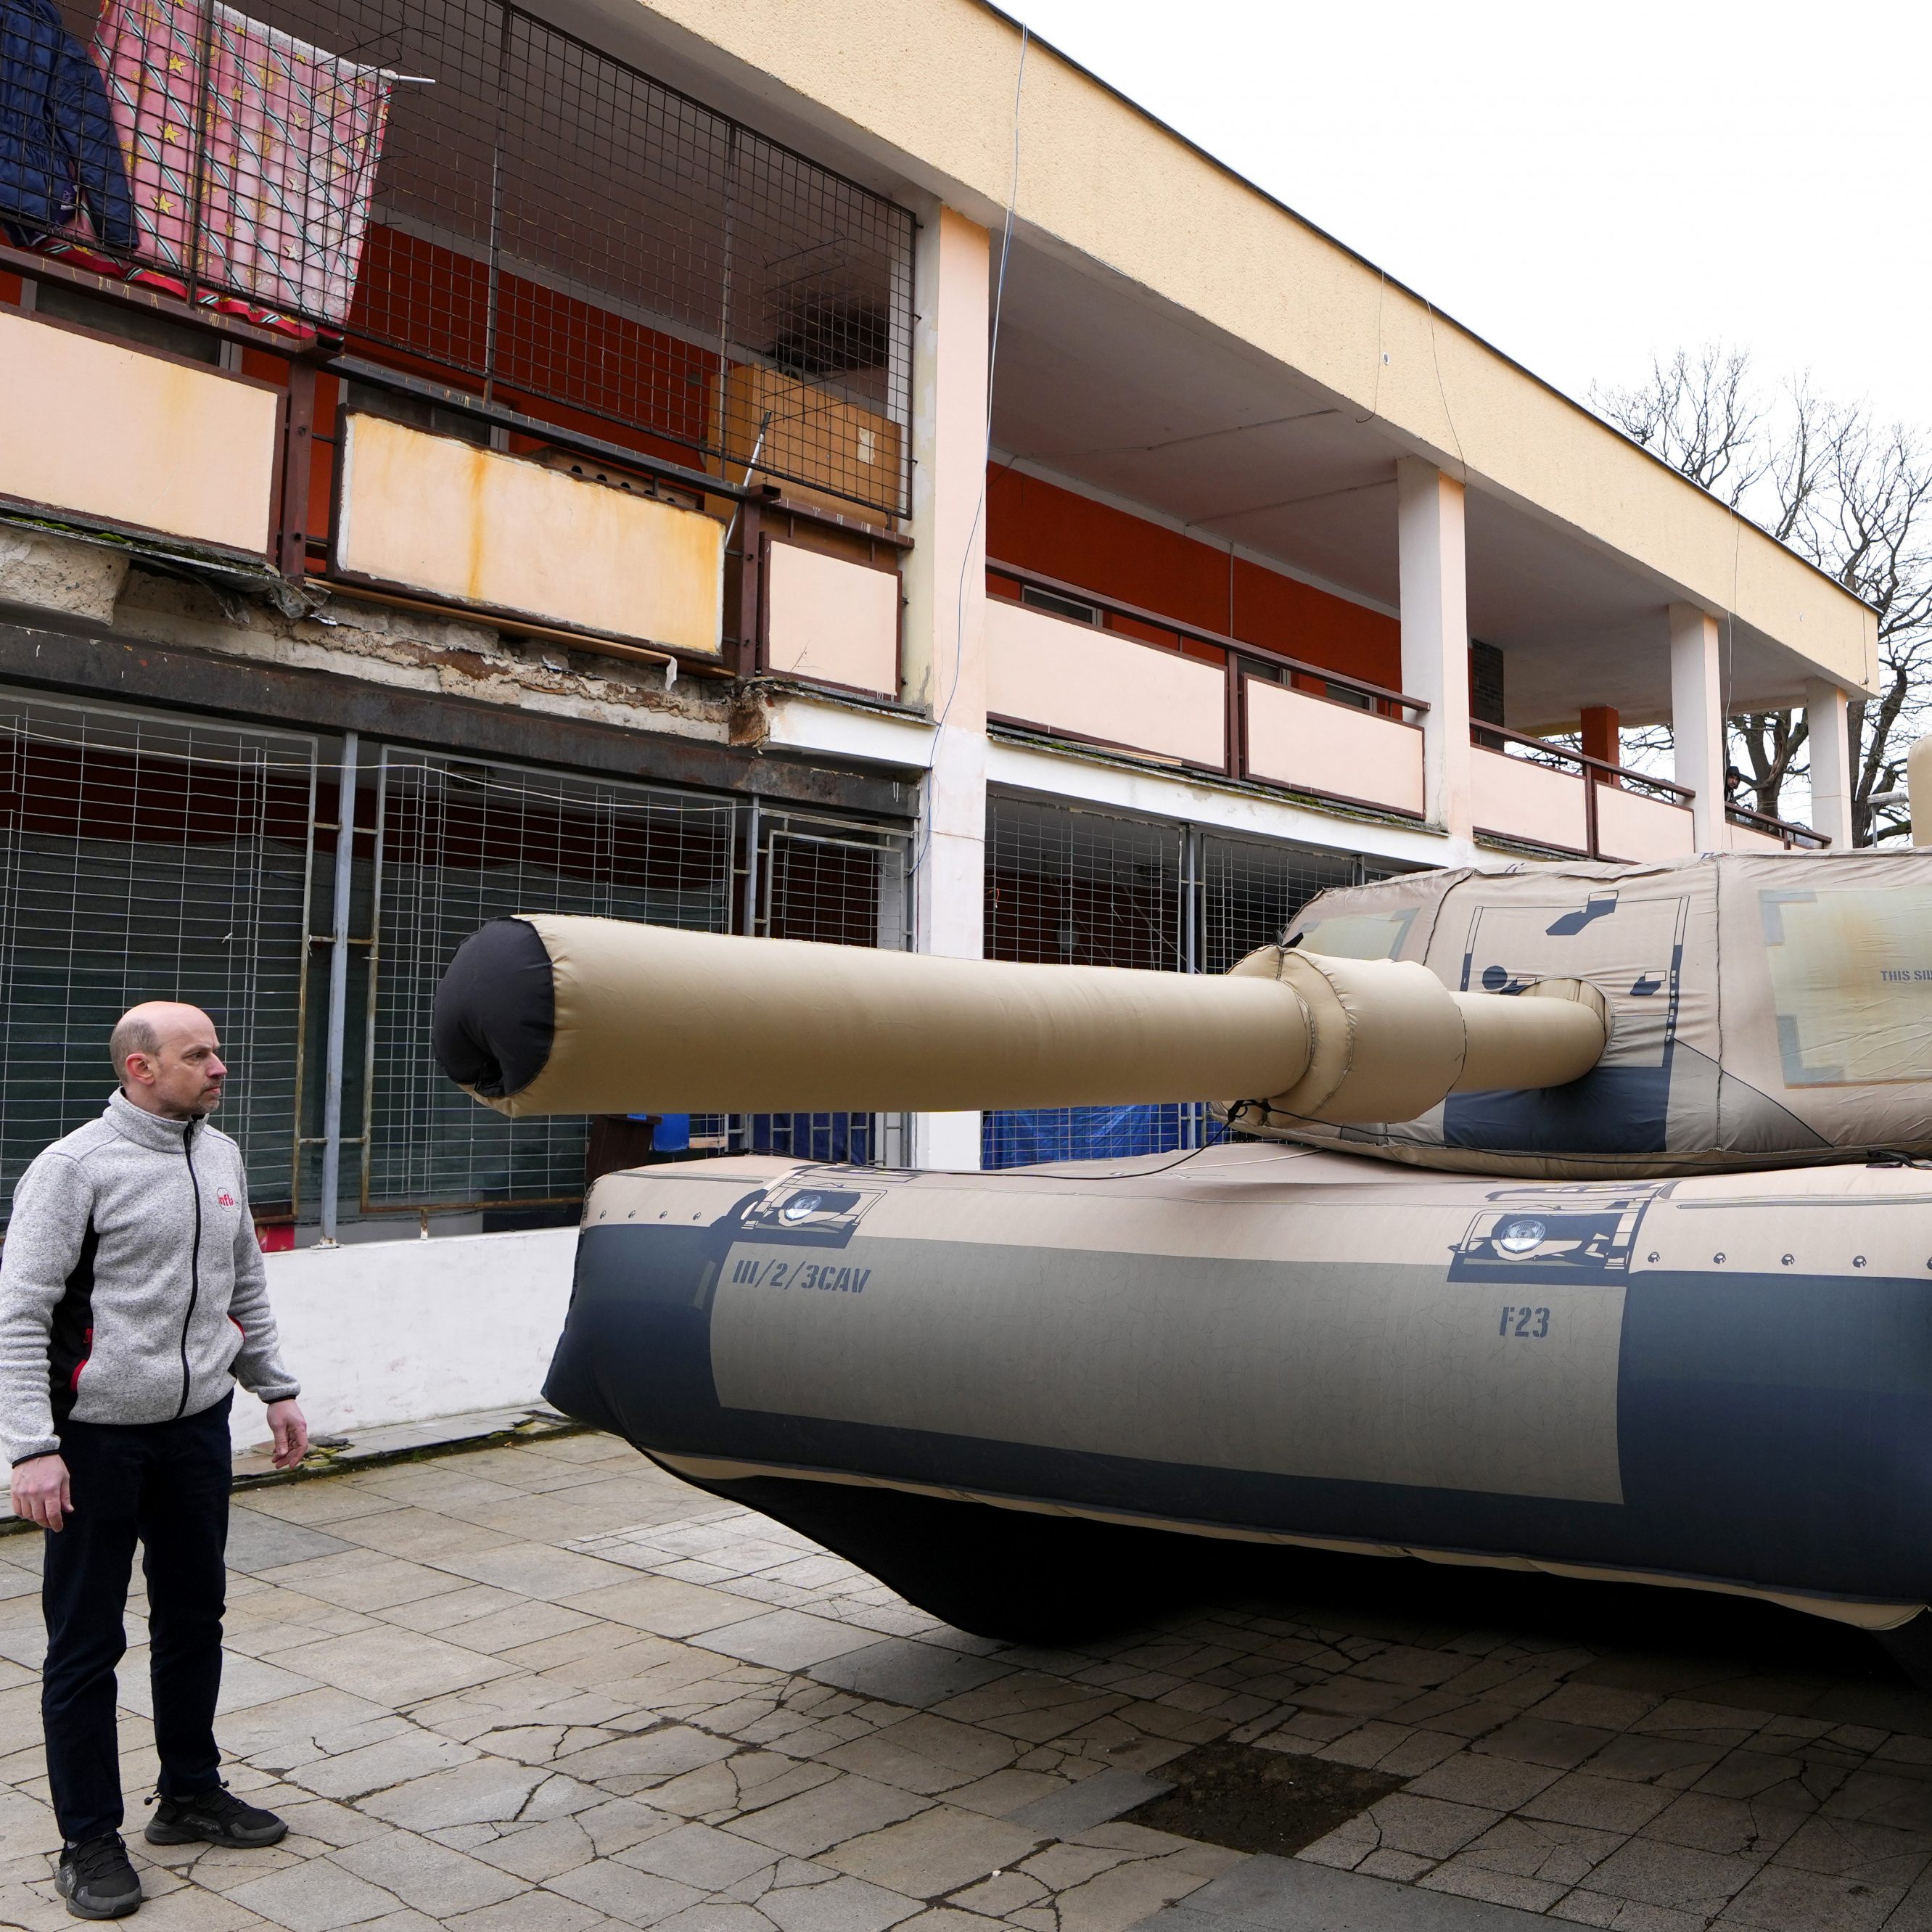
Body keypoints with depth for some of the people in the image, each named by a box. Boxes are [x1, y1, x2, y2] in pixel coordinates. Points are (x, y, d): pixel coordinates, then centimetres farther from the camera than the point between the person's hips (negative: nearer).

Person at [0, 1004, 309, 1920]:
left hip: (197, 1426, 6)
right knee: (87, 1640, 5)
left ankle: (190, 1793, 33)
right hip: (98, 1438, -6)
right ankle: (90, 1840, 19)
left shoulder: (221, 1158, 7)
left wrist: (277, 1392, 15)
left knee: (195, 1615, 16)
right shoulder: (74, 1168, -13)